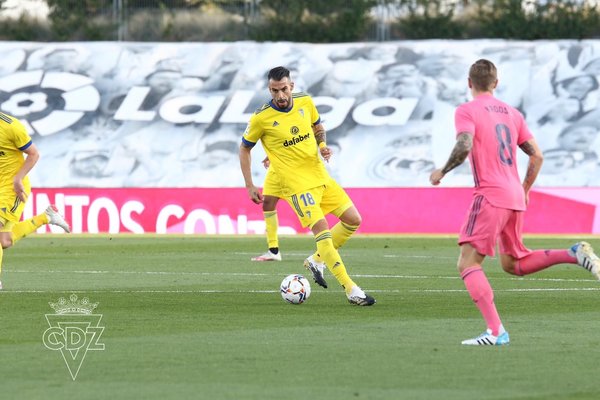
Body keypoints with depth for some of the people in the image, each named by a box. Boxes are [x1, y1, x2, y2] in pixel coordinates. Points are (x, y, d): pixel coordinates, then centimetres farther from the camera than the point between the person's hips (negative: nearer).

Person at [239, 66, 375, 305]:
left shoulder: (305, 102, 1)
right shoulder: (261, 118, -11)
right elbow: (244, 148, 3)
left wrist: (322, 146, -2)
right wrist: (249, 186, 0)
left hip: (321, 176, 6)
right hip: (297, 184, -6)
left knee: (353, 220, 4)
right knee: (321, 229, -18)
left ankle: (316, 261, 21)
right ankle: (351, 290, -18)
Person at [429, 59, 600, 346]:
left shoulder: (466, 111, -4)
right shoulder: (511, 113, 16)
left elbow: (464, 147, -21)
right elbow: (536, 156, 16)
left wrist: (442, 172, -6)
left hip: (490, 196, -7)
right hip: (516, 198, 7)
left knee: (468, 263, -7)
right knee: (513, 264, 22)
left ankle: (496, 331, -21)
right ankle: (575, 254, 3)